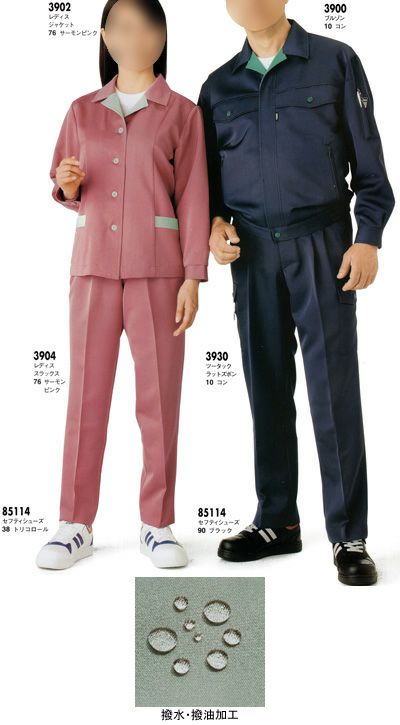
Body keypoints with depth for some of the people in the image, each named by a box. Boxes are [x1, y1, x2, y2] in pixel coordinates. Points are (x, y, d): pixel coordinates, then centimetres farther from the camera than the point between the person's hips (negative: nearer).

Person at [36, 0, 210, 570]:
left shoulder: (181, 113, 5)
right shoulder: (83, 111, 13)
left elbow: (193, 199, 0)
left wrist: (193, 278, -7)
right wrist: (68, 186, -5)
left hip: (158, 268, -2)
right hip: (94, 263, 2)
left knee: (159, 395, 0)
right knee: (86, 391, 3)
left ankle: (157, 523, 12)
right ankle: (76, 524, 12)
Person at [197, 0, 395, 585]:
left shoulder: (336, 62, 5)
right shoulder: (220, 86, 14)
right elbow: (210, 171, 17)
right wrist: (215, 221, -2)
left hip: (322, 242, -3)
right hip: (252, 250, 3)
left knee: (335, 388, -5)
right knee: (267, 388, 6)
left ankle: (348, 535, 4)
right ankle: (277, 521, 17)